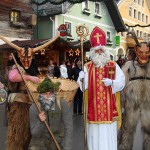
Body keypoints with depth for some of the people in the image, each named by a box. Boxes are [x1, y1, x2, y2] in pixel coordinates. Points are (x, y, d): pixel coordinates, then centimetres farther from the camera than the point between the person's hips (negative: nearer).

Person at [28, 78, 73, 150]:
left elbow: (68, 126, -23)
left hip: (56, 139, 0)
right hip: (40, 138, 0)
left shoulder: (62, 103, -25)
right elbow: (35, 134, -16)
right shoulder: (34, 108, -21)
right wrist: (40, 122, -35)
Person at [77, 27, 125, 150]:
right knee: (94, 133, 7)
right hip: (93, 105, 1)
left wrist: (111, 82, -19)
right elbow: (84, 86, -4)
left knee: (108, 133, 5)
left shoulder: (114, 66, 4)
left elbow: (121, 81, -2)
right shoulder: (87, 67, 4)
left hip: (108, 104, 0)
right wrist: (81, 78, -23)